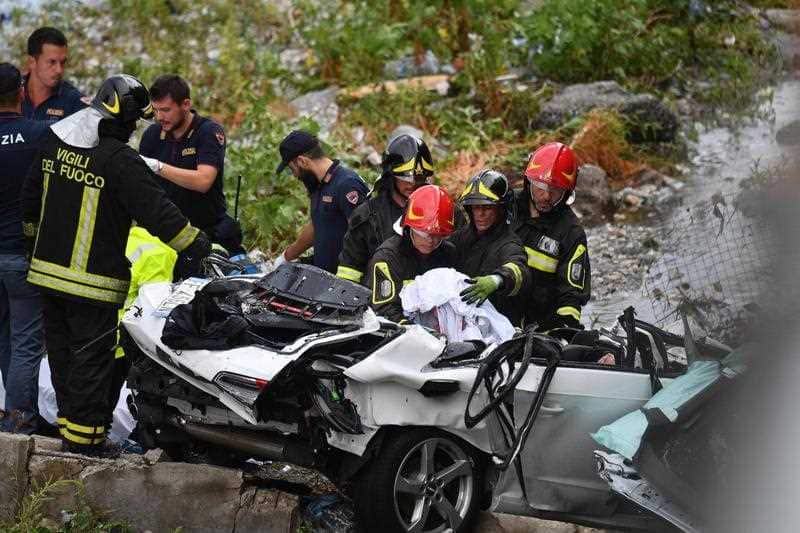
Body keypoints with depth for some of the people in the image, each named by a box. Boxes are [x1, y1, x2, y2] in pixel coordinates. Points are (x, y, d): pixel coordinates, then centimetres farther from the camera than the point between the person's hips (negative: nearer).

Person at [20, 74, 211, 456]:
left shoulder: (54, 141, 6)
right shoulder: (119, 159, -18)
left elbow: (31, 195, 17)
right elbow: (153, 208, -19)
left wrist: (34, 236, 31)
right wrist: (196, 245, -11)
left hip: (48, 267, 8)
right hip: (93, 278, -8)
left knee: (62, 350, 16)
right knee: (92, 356, 0)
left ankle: (70, 420, 24)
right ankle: (83, 435, 2)